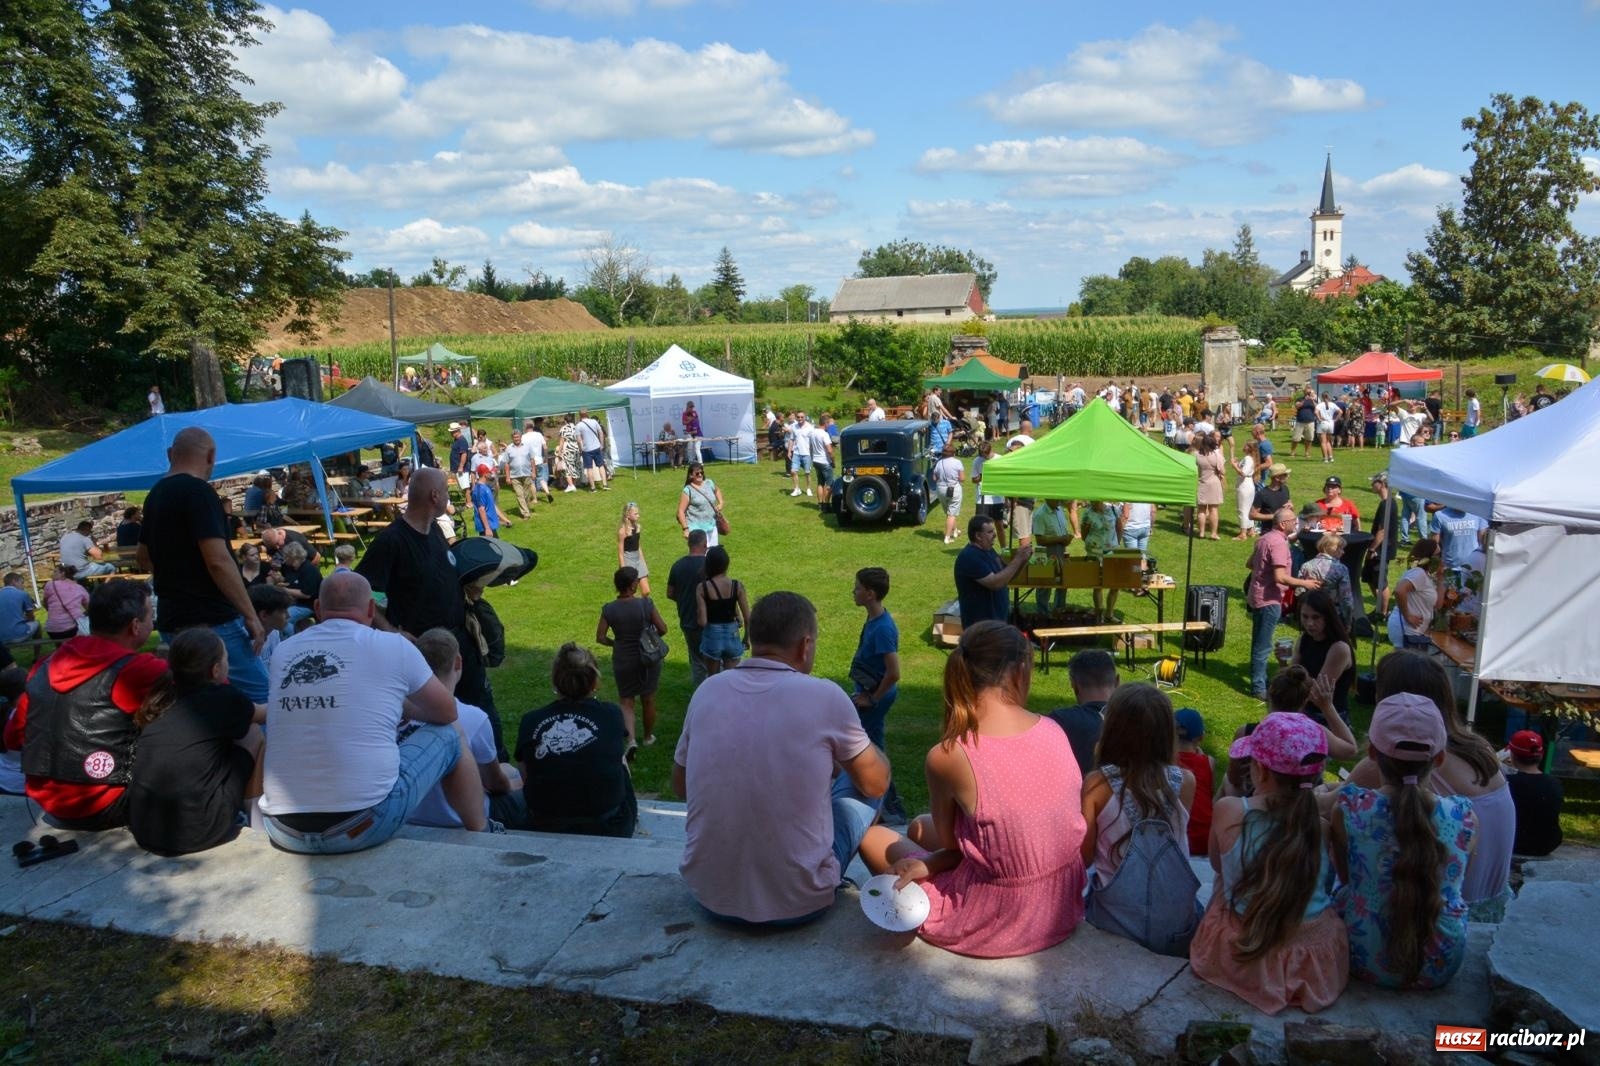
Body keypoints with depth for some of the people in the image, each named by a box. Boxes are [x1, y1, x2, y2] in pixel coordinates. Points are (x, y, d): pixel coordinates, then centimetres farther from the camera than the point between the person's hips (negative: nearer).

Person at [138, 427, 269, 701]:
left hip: (172, 621, 9)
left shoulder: (156, 495, 13)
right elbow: (218, 561, -22)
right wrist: (251, 615, -18)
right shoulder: (199, 492, -14)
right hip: (212, 622, -9)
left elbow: (145, 560, 25)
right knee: (258, 699, -5)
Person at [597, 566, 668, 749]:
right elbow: (663, 629, -13)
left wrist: (615, 643, 10)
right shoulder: (645, 604, -17)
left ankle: (631, 739, -5)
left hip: (622, 662, 1)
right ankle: (648, 737, 34)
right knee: (648, 700, 18)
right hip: (648, 659, -1)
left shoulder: (609, 609, -11)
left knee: (626, 702, 12)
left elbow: (600, 638, -7)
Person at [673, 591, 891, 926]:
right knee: (859, 783, 19)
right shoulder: (825, 696, -13)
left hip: (710, 896, 4)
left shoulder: (708, 691, -3)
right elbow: (876, 783, 2)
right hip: (798, 902, -4)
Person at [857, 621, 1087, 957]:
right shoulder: (1054, 733, -7)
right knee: (920, 826, 27)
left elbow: (951, 841, -8)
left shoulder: (947, 756, -23)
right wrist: (928, 863, 0)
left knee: (872, 835, 18)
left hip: (997, 925, -6)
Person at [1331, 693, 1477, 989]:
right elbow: (1452, 884, 3)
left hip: (1364, 963, -1)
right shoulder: (1464, 817, -14)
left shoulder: (1348, 808, -19)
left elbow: (1344, 878, -2)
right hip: (1439, 970, 1)